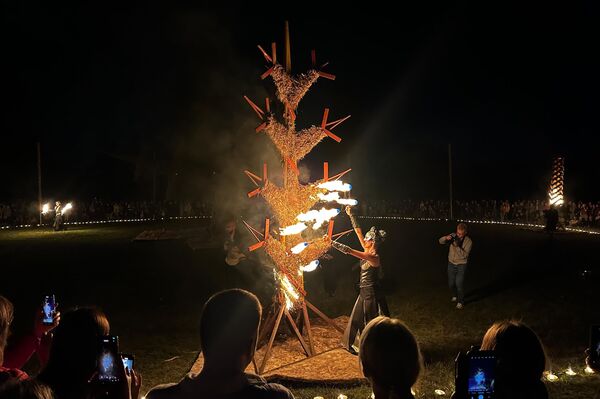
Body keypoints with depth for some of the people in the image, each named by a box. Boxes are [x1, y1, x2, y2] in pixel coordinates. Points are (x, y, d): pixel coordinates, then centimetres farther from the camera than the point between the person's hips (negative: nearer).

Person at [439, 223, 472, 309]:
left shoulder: (468, 241, -16)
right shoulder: (453, 236, -7)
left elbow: (464, 255, -23)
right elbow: (441, 241, -9)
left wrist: (457, 246, -34)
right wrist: (446, 238, -31)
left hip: (461, 265, -4)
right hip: (451, 263, 4)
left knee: (459, 283, -10)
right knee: (451, 283, 11)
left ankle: (460, 301, 11)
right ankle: (455, 295, 41)